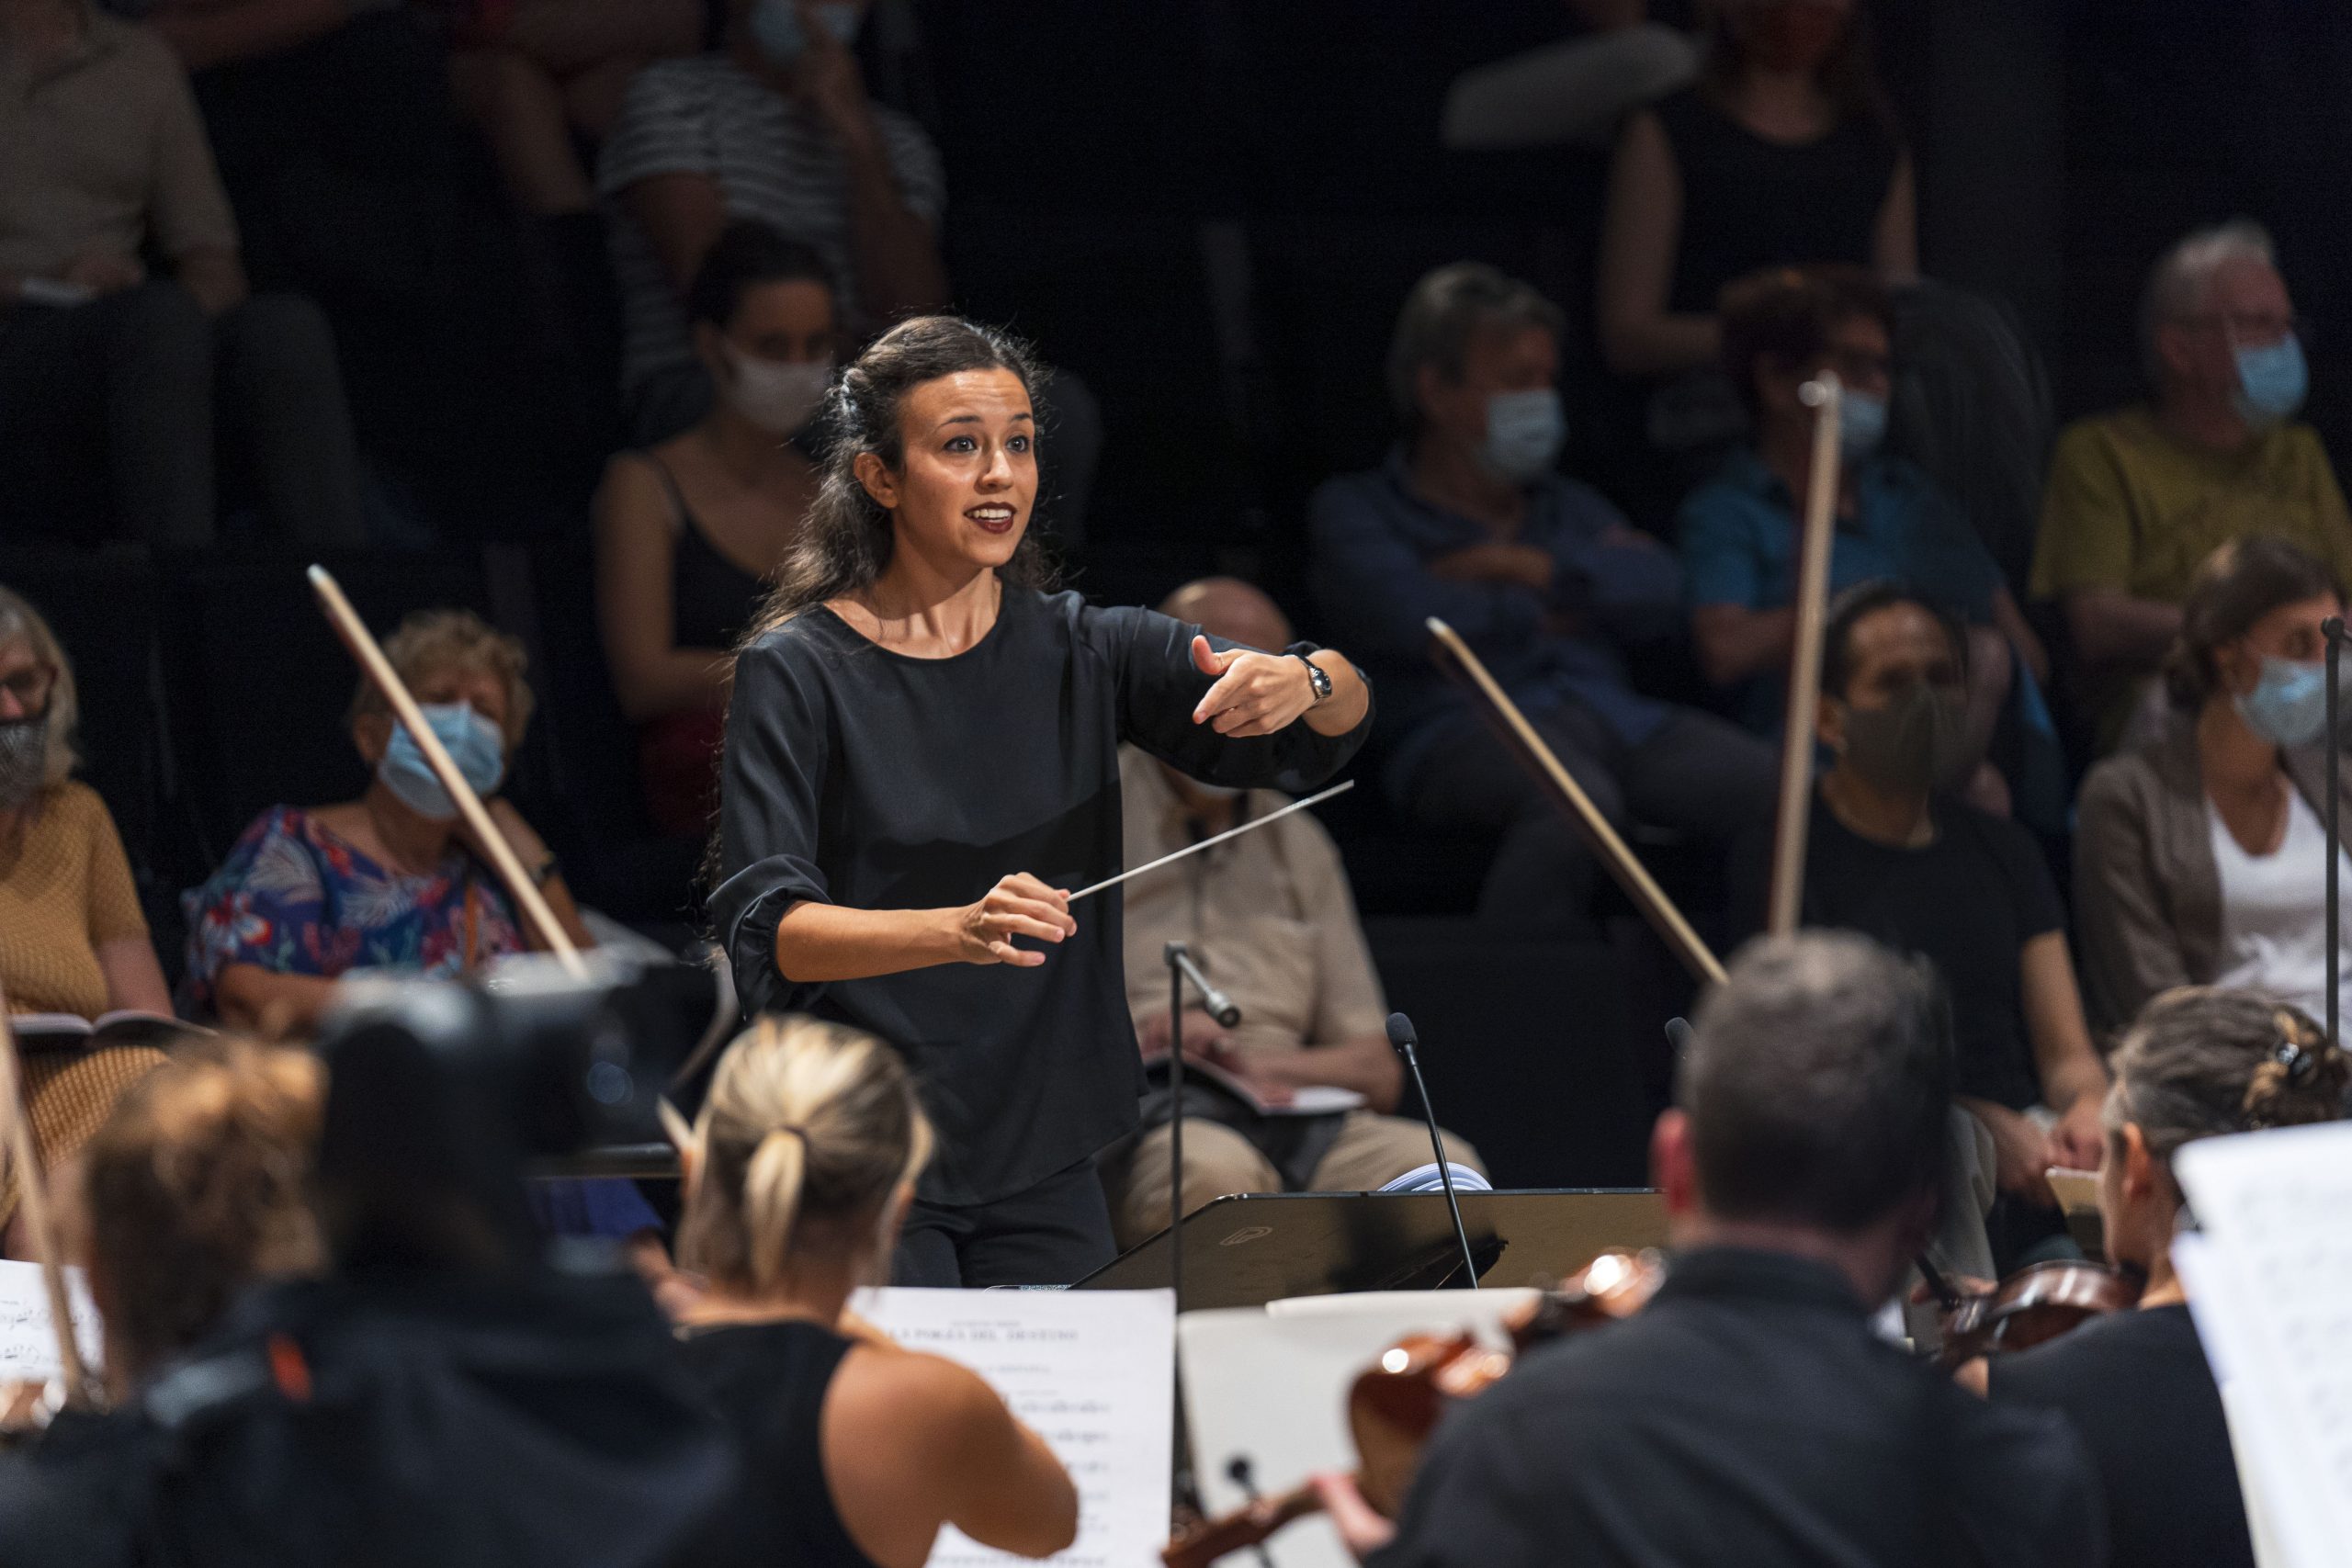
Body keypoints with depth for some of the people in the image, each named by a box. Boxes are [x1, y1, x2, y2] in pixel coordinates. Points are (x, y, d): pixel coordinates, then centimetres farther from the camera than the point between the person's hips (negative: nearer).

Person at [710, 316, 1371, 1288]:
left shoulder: (1082, 653, 5)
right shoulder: (796, 673, -5)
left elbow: (1340, 717, -3)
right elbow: (765, 930, -16)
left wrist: (1301, 684, -28)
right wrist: (959, 930, -33)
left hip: (1043, 1171, 4)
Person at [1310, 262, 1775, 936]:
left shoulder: (1570, 506, 32)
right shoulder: (1354, 509, 17)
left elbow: (1659, 591, 12)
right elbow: (1413, 621, -4)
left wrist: (1522, 566, 4)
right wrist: (1540, 611, 10)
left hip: (1614, 714, 5)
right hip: (1467, 724, -5)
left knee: (1773, 791, -25)